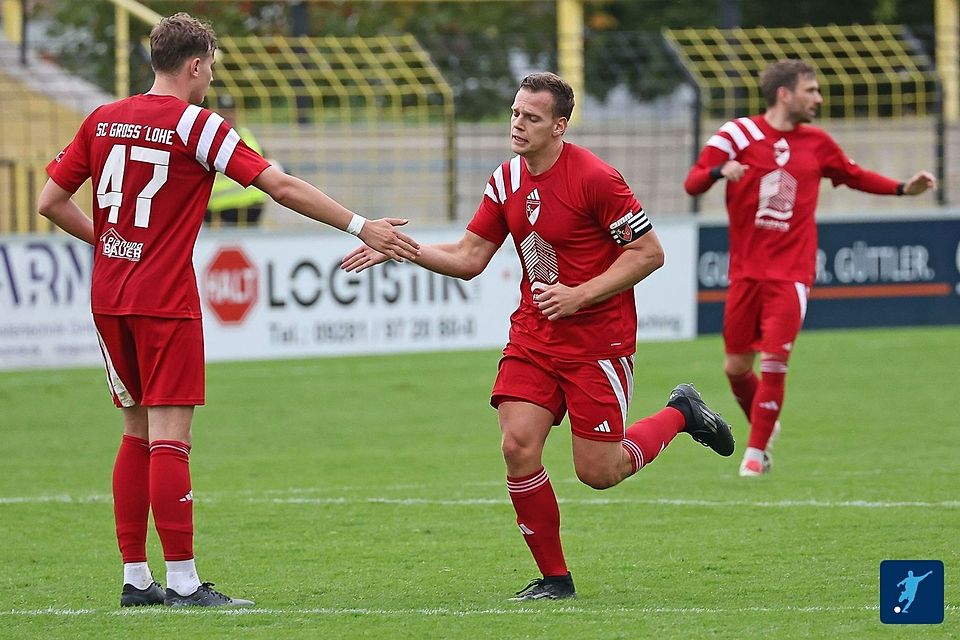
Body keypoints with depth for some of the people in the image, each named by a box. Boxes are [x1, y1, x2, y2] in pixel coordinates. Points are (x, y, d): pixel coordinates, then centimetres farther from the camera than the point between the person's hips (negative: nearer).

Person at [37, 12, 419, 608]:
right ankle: (183, 581, -9)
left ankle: (135, 577, 13)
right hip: (166, 300, -6)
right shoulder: (196, 125, -9)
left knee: (138, 432, 13)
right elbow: (282, 186, -12)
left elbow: (51, 201, 10)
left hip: (109, 298, 6)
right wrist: (361, 227, -9)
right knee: (170, 438, -7)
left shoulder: (102, 121, 8)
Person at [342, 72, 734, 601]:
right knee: (517, 446, -11)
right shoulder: (507, 181, 3)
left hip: (598, 338, -6)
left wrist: (579, 294, -20)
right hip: (533, 333, 6)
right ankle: (554, 577, 3)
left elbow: (649, 252, -14)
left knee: (597, 472, -3)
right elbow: (469, 258, 8)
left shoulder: (594, 179, -17)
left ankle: (681, 414, 26)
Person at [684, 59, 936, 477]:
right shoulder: (738, 135, -3)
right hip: (746, 271, 0)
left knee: (773, 362, -12)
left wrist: (903, 189, 12)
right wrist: (719, 171, -29)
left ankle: (756, 452, -1)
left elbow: (854, 176, 24)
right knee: (736, 367, 4)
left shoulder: (816, 143, 7)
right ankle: (763, 427, 31)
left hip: (792, 273, 0)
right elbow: (692, 184, -7)